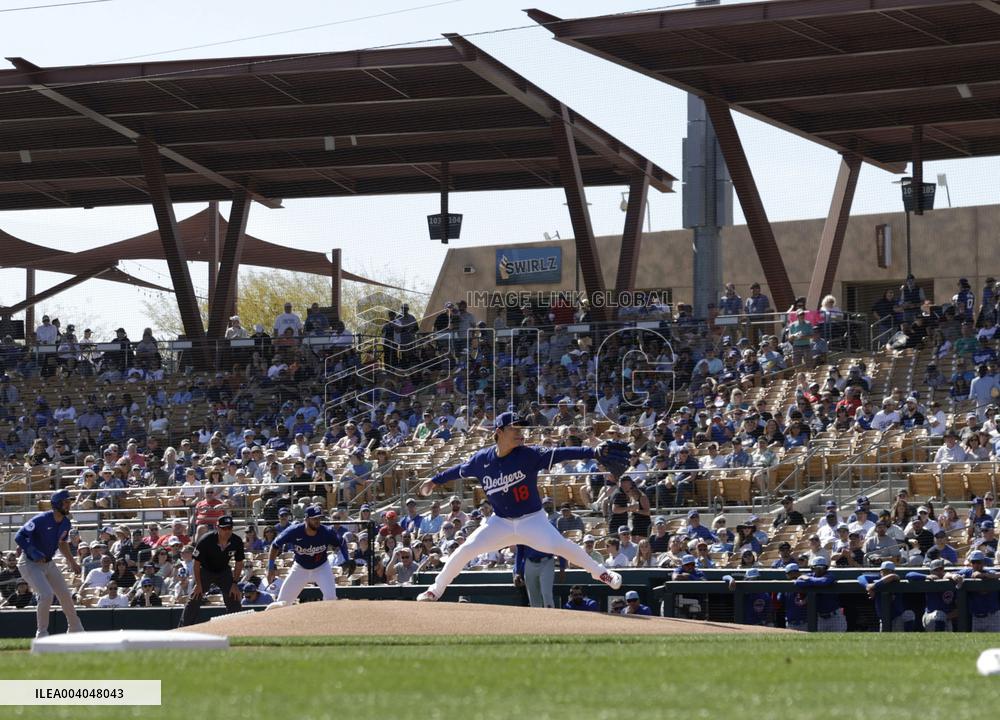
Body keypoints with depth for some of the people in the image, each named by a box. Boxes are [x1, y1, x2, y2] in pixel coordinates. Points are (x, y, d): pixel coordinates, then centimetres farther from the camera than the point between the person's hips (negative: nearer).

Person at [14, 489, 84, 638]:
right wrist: (34, 553, -34)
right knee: (46, 594, -23)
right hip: (30, 563, -8)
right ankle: (42, 634, -7)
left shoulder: (66, 523, 0)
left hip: (48, 563, 8)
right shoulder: (41, 520, -25)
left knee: (65, 595, 11)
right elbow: (19, 537, -26)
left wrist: (72, 563, 20)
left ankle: (76, 630, 29)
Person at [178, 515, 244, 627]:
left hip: (224, 571, 3)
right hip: (205, 571, -3)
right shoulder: (206, 540, -28)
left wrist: (235, 583, -8)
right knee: (195, 600, -12)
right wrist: (198, 584, -17)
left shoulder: (237, 541, -19)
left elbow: (239, 563, -5)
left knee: (234, 599, -5)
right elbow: (197, 563, -17)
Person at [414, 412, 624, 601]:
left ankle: (600, 572, -7)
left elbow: (557, 454, -26)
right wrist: (435, 480, 24)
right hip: (500, 522, 3)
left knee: (559, 545, -24)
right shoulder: (482, 459, -7)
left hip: (532, 520, -3)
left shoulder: (527, 455, -15)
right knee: (466, 550, -5)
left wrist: (593, 452, -38)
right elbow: (460, 470, 13)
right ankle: (435, 590, 11)